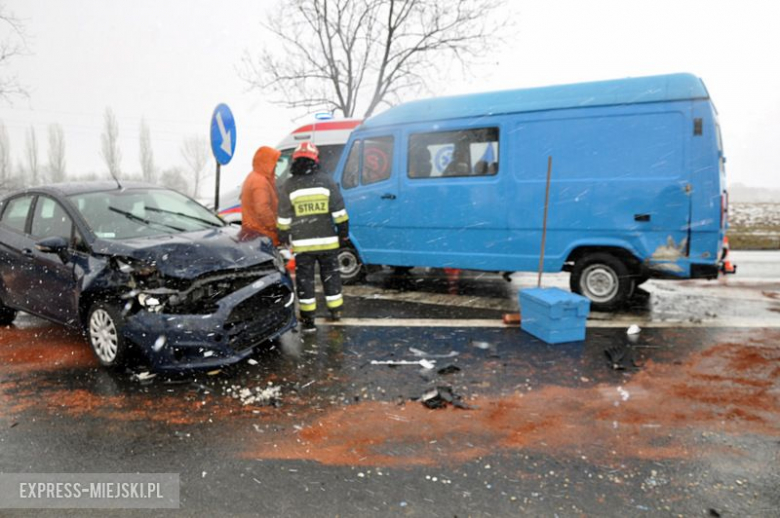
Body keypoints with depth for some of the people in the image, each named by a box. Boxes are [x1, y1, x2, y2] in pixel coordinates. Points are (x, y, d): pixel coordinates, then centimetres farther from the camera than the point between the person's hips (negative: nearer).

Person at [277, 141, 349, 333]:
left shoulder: (289, 186, -1)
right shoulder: (326, 181, -1)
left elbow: (283, 218, 1)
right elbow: (339, 212, -1)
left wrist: (283, 238, 12)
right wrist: (343, 233, 8)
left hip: (302, 244, -1)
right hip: (327, 241, 1)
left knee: (305, 279, 6)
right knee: (330, 275, 15)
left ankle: (308, 319, 7)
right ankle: (335, 310, 26)